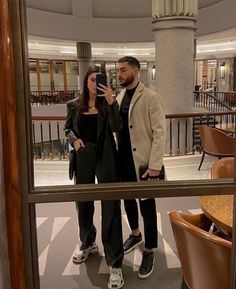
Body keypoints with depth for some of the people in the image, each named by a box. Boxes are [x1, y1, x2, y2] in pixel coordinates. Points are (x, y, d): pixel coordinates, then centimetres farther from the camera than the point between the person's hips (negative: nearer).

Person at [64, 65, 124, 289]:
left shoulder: (107, 104, -2)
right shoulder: (74, 105, 4)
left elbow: (116, 127, -15)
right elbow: (68, 128, 13)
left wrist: (111, 101, -23)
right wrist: (74, 139, -7)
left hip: (105, 159, -3)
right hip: (83, 158, 3)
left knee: (110, 207, -4)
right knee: (83, 203, 17)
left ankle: (114, 263, 2)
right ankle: (87, 244, 42)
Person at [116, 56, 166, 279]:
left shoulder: (151, 98, -11)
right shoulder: (119, 97, 9)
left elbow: (160, 133, -14)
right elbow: (117, 127, 12)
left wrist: (154, 166, -18)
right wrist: (115, 155, 4)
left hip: (142, 161, -6)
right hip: (123, 159, 6)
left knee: (147, 207, 5)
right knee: (128, 201, 21)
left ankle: (149, 251, 22)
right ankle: (135, 235, 44)